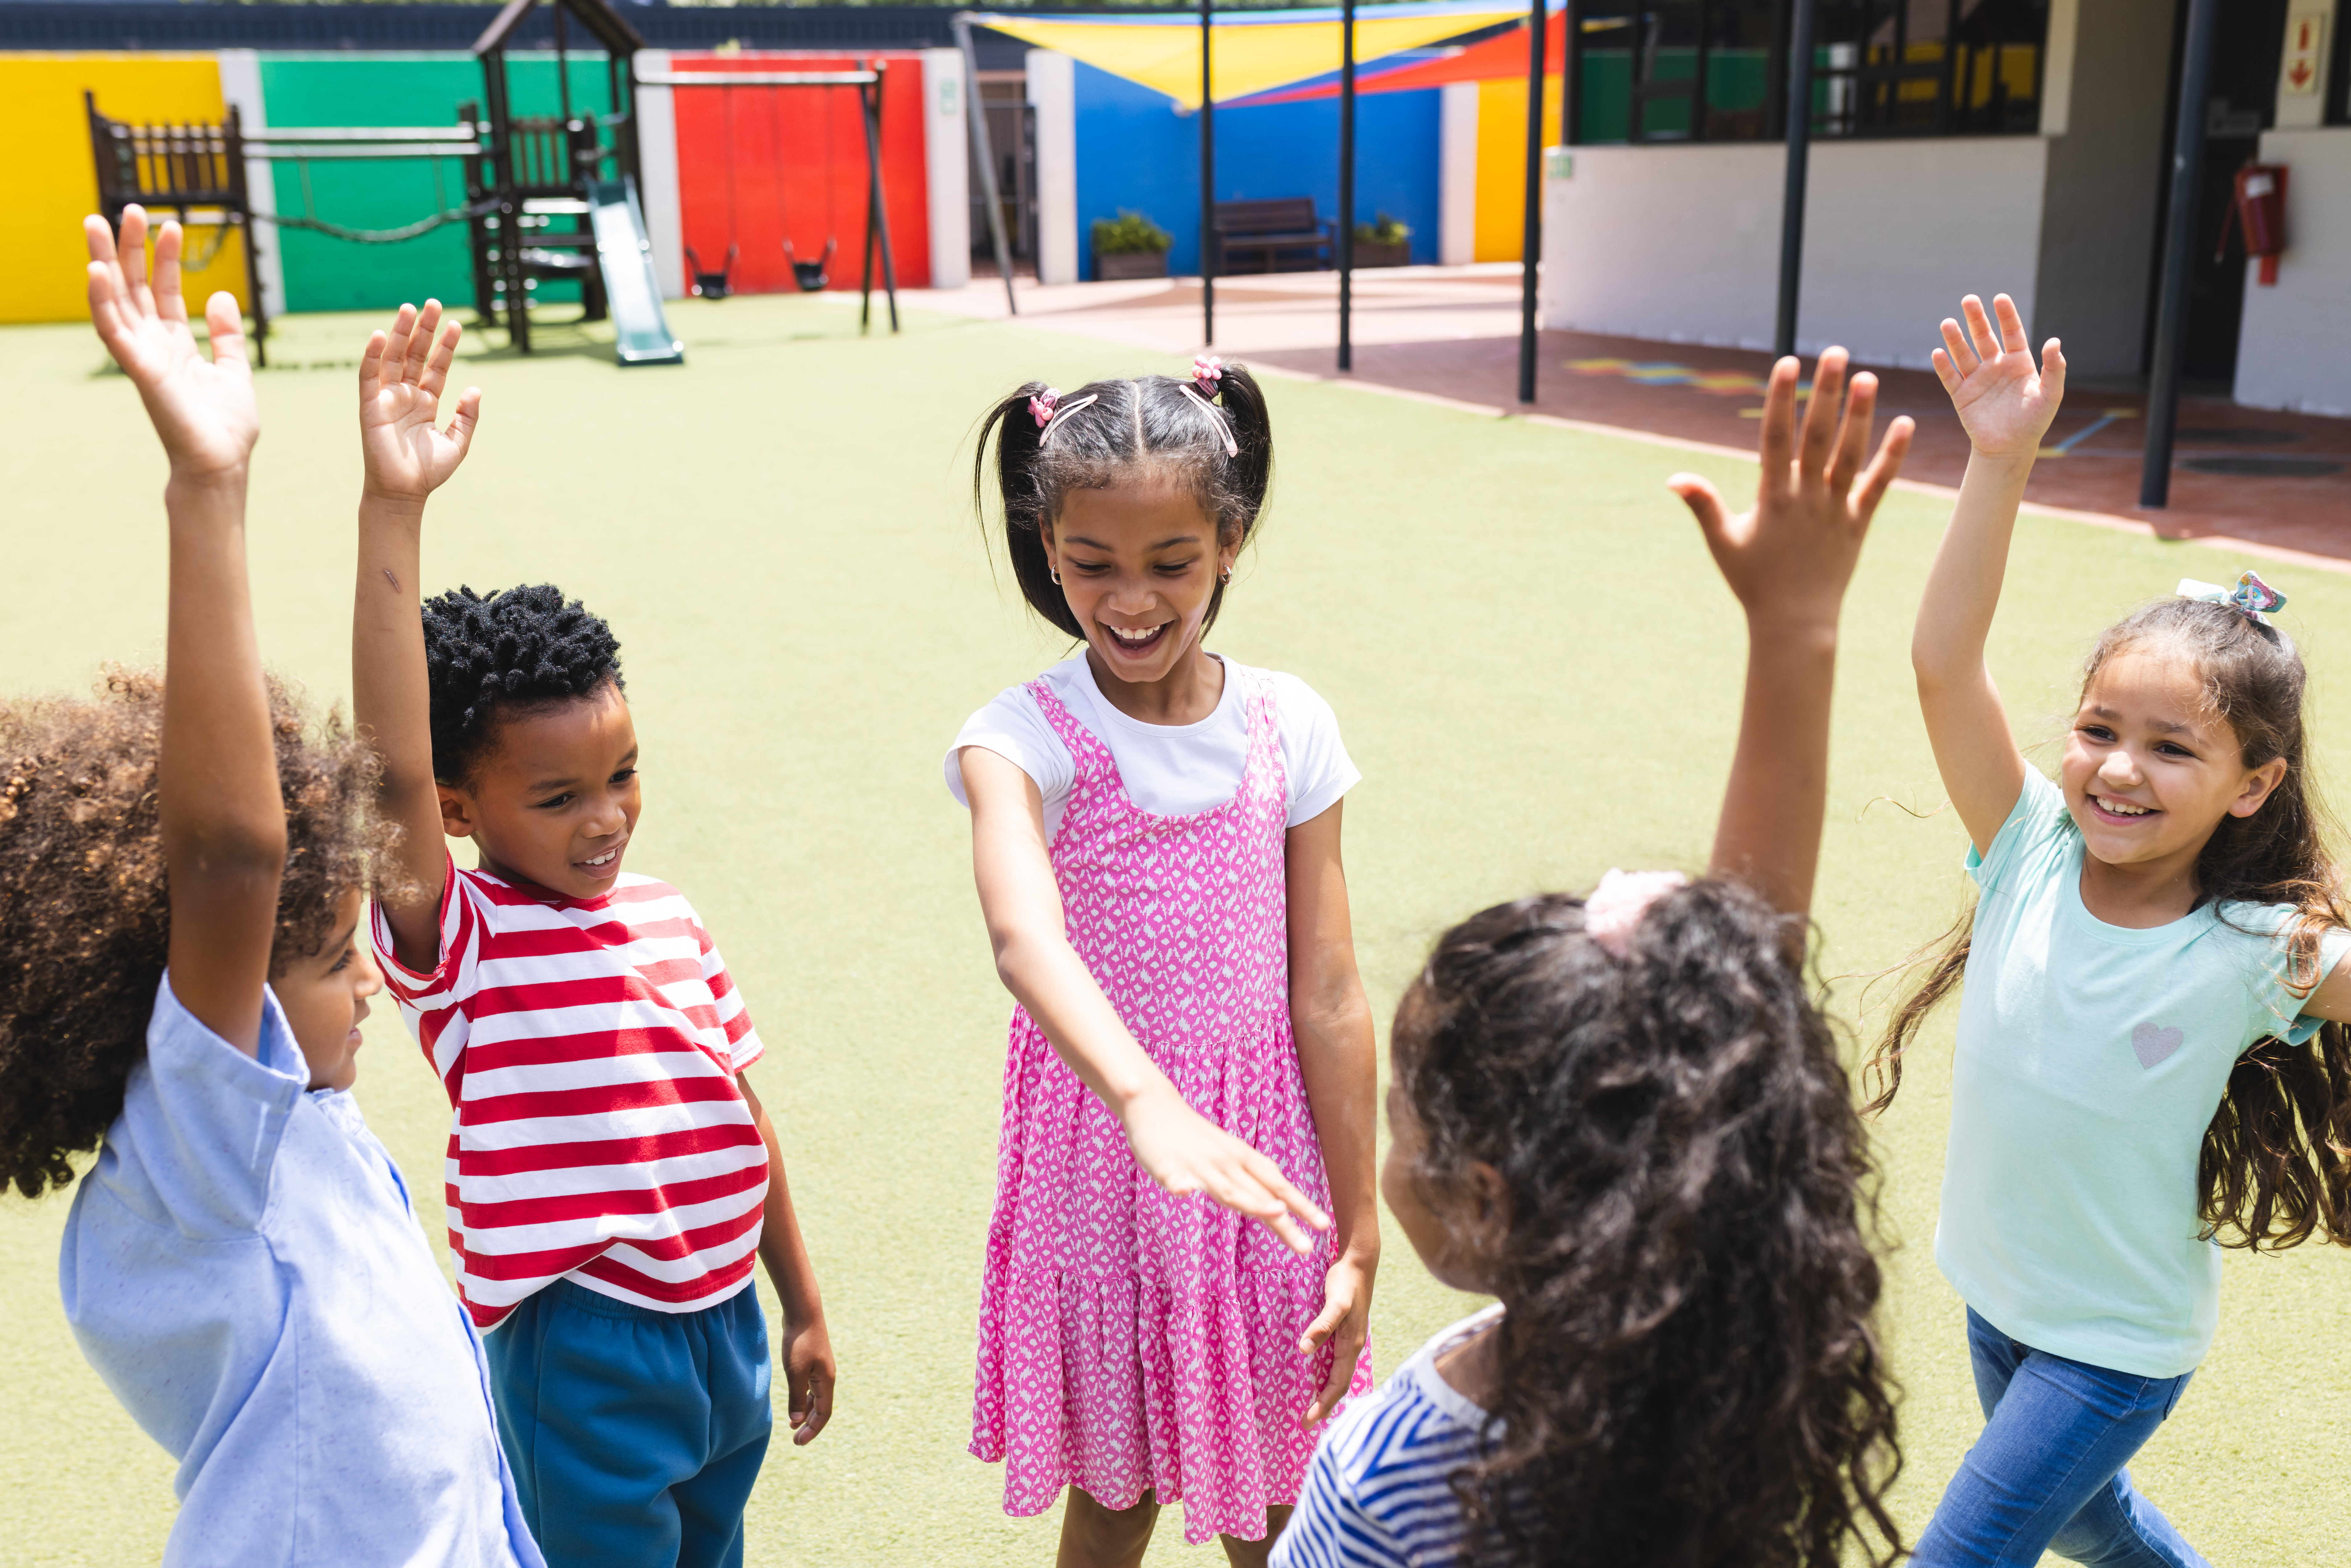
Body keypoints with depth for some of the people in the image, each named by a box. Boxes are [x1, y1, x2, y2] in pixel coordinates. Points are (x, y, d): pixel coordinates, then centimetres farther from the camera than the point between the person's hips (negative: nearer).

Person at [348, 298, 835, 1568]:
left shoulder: (666, 918, 0)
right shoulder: (457, 945, -16)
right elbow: (394, 770, -34)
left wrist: (801, 1307, 15)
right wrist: (394, 510, -43)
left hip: (724, 1323, 6)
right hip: (581, 1357, -6)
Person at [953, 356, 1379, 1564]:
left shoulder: (1287, 726, -7)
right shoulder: (1024, 738, -15)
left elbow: (1327, 997, -4)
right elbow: (1023, 935, -36)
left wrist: (1358, 1236, -1)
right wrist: (1151, 1102, -54)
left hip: (1264, 1165, 2)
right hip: (1100, 1161, -1)